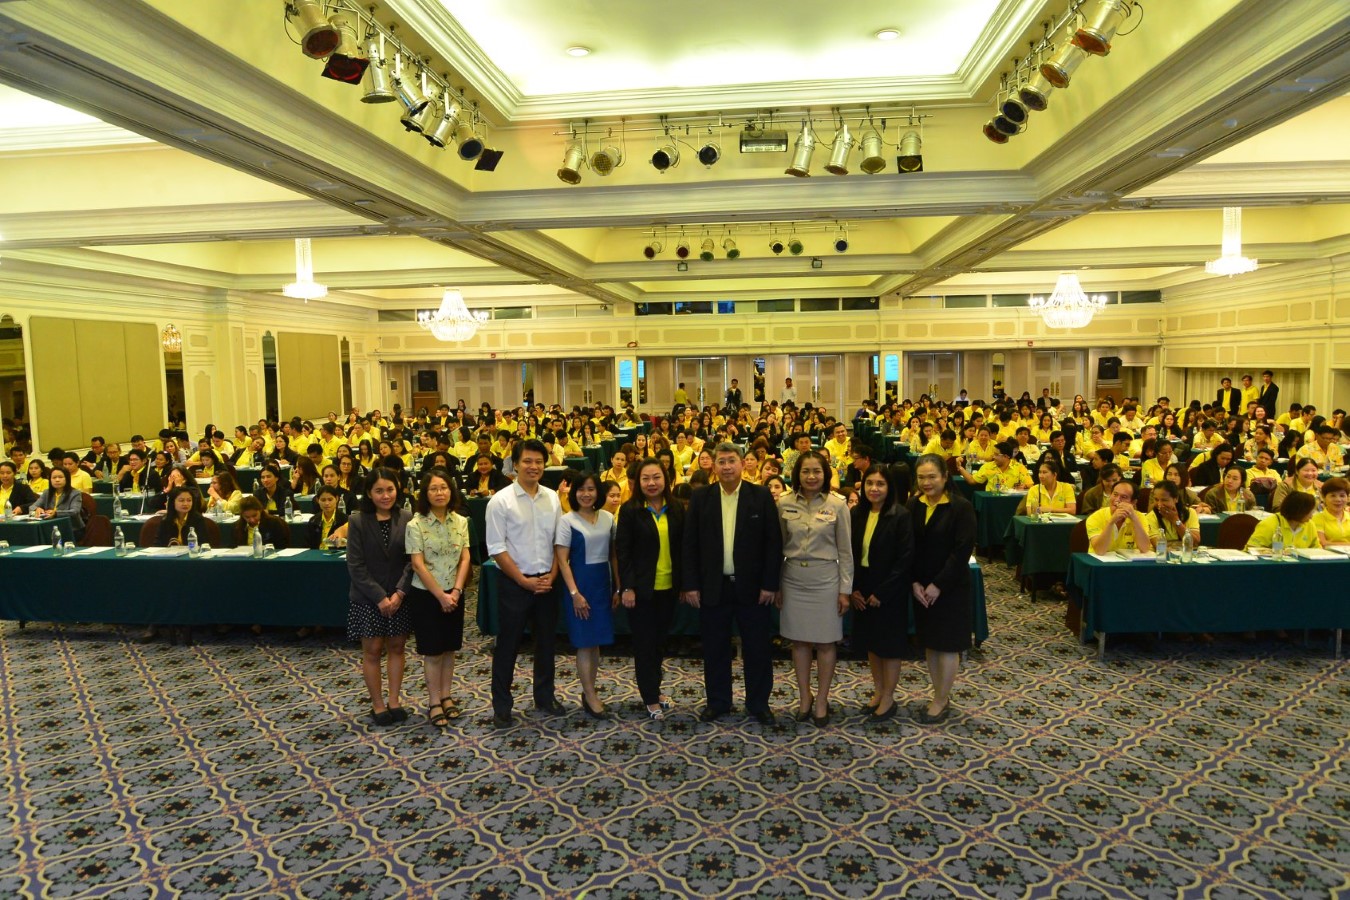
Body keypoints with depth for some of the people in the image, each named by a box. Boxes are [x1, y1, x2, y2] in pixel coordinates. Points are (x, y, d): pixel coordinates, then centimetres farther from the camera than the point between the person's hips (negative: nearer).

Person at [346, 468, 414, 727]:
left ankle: (394, 701, 23)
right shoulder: (358, 521, -8)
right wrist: (379, 596, -15)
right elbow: (356, 565, -10)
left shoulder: (407, 518, -4)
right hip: (368, 598, -2)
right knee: (372, 651, 6)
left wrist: (400, 592, -15)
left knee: (396, 647, 10)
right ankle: (378, 704, 19)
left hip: (399, 596, 2)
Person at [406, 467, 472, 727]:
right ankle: (434, 702, 15)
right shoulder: (416, 525, -13)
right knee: (433, 650, 3)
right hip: (426, 595, -4)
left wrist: (456, 591, -12)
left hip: (454, 595, 4)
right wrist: (440, 596, -16)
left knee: (449, 648, 12)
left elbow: (465, 558, -1)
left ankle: (446, 696, 25)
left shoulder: (460, 522, 0)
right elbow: (418, 565, -15)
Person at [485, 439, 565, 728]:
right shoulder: (501, 501, -10)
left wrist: (551, 576, -5)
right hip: (514, 583, -4)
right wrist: (524, 580, -12)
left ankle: (545, 696, 33)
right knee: (508, 644, 5)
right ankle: (501, 706, 20)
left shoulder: (552, 498, 3)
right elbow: (496, 548, -11)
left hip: (546, 582, 4)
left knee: (546, 641, 15)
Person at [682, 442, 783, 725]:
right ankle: (718, 701, 27)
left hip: (752, 587, -1)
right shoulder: (700, 498, 1)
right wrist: (690, 585, -4)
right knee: (715, 649, 11)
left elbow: (773, 543, -3)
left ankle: (758, 702, 25)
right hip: (712, 587, 1)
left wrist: (770, 584, -7)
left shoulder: (761, 497, -2)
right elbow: (690, 544, 1)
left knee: (757, 648, 8)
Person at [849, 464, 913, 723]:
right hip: (862, 592, 5)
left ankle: (888, 699, 21)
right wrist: (852, 588, -4)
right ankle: (878, 690, 33)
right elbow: (850, 553, 6)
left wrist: (882, 593, -17)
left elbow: (905, 558, -16)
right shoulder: (857, 514, 1)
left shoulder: (901, 516, -14)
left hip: (889, 593, -5)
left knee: (889, 644, 7)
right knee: (870, 642, 16)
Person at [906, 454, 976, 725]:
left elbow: (963, 550, -15)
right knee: (929, 642, 12)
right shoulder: (914, 505, 2)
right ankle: (940, 696, 26)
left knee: (947, 644, 4)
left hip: (950, 588, -5)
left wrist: (938, 585, -17)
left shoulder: (961, 507, -12)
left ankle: (941, 701, 16)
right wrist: (914, 582, -8)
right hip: (920, 587, 5)